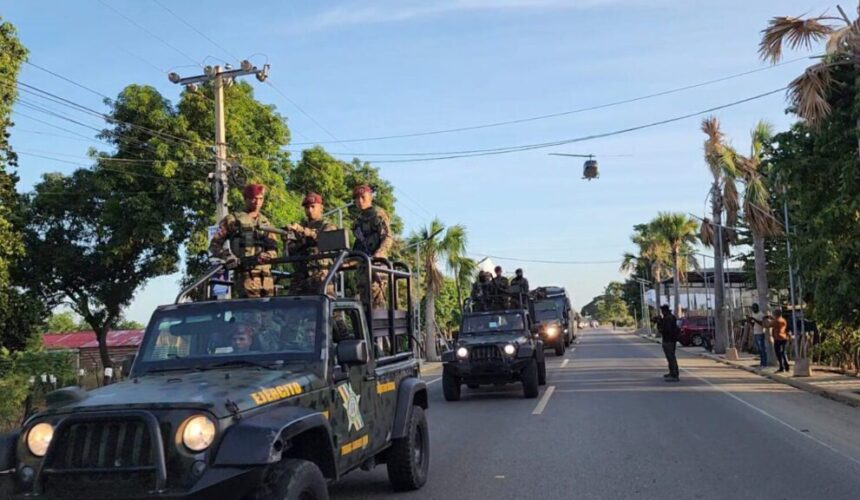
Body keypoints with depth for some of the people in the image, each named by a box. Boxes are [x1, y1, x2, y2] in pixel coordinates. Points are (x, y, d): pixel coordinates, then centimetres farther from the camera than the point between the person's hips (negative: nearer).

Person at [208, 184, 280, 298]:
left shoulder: (265, 222, 20)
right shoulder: (232, 220, 7)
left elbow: (274, 249, 13)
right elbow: (214, 245, 6)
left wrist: (265, 256, -10)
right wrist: (227, 255, -13)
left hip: (266, 277, 5)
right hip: (245, 276, -5)